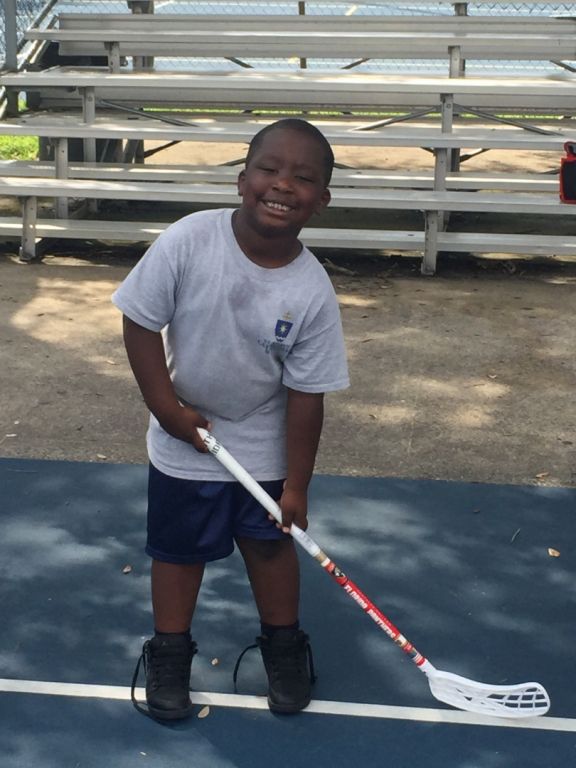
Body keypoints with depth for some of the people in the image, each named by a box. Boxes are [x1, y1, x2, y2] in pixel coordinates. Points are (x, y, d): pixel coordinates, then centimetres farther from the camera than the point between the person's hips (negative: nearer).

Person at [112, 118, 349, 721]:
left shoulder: (312, 292, -20)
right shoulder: (188, 241, -23)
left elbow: (306, 394, -14)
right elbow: (140, 321, -13)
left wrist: (296, 485, -10)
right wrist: (166, 406, -15)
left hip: (264, 448, 0)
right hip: (183, 441, 0)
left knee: (271, 544, 16)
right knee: (178, 549, 14)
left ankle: (283, 647, 39)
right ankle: (170, 654, 35)